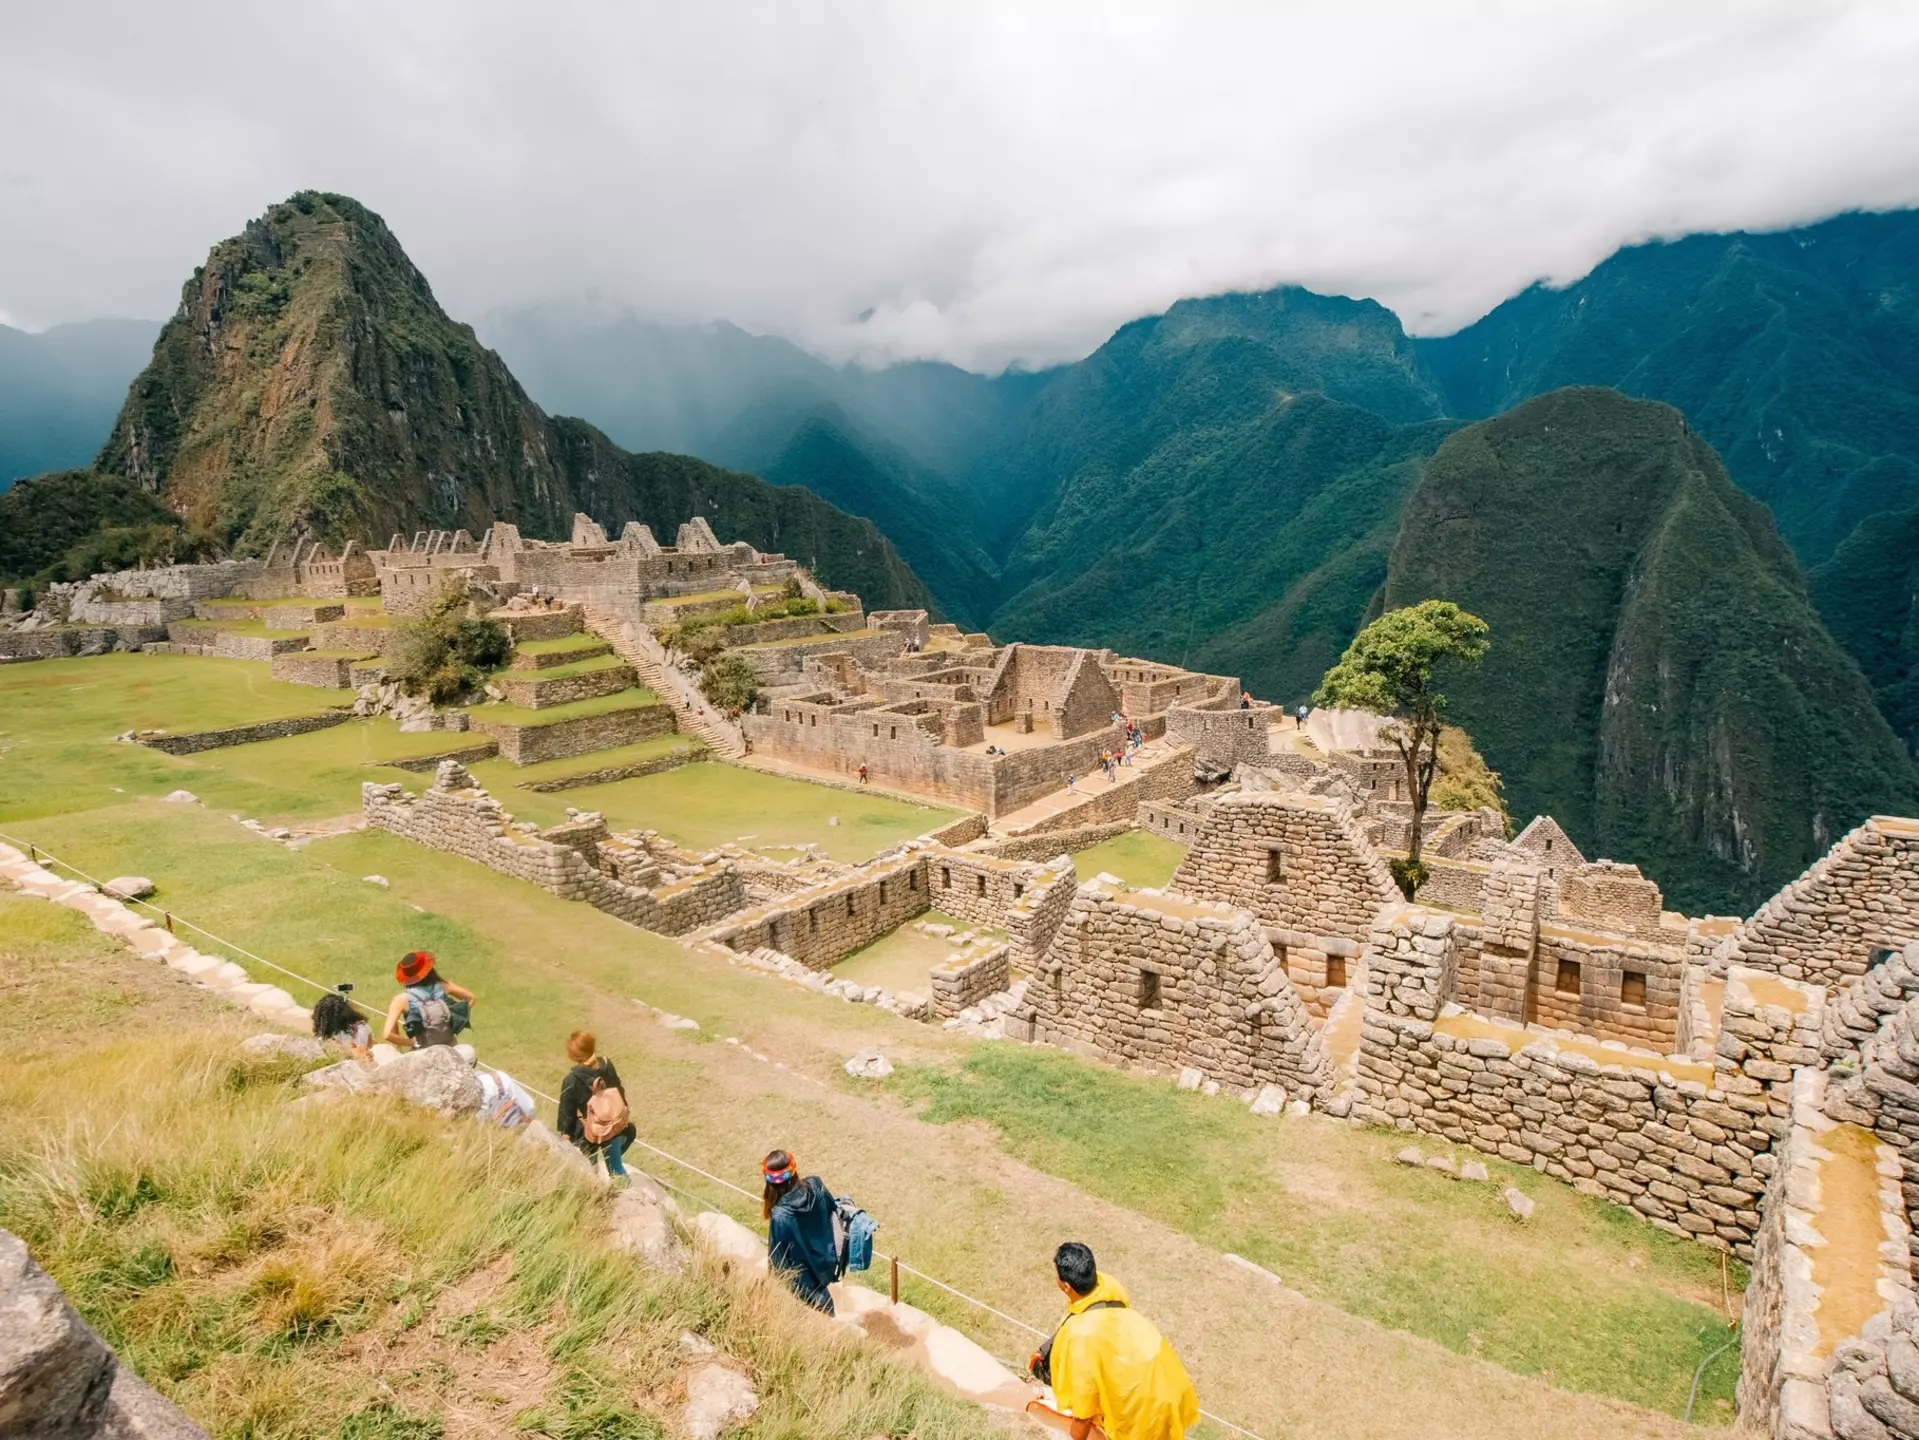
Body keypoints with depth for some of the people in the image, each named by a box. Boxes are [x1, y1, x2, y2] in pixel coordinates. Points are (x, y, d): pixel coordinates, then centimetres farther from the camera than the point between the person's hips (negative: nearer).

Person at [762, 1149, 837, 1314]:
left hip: (804, 1278, -5)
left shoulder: (780, 1215, -36)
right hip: (827, 1261, 5)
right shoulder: (816, 1185, -22)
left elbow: (778, 1257, -22)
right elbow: (832, 1211, -1)